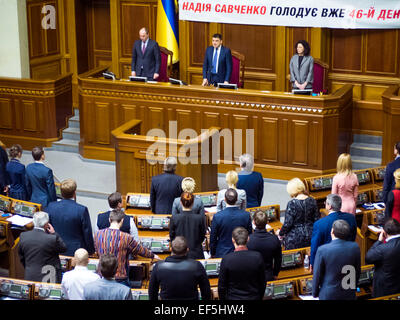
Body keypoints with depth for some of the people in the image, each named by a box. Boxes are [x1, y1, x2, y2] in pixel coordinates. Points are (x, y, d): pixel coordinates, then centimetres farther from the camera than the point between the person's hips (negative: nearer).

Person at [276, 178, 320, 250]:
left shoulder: (292, 203, -15)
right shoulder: (312, 201, -1)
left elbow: (288, 224, -14)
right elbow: (317, 219, 5)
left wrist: (280, 233, 3)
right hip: (310, 235, 5)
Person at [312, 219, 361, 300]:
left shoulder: (322, 250, -18)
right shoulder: (355, 247, -10)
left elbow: (317, 275, -9)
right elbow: (358, 272, 2)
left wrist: (315, 293, 6)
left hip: (329, 294, -3)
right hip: (349, 295, 3)